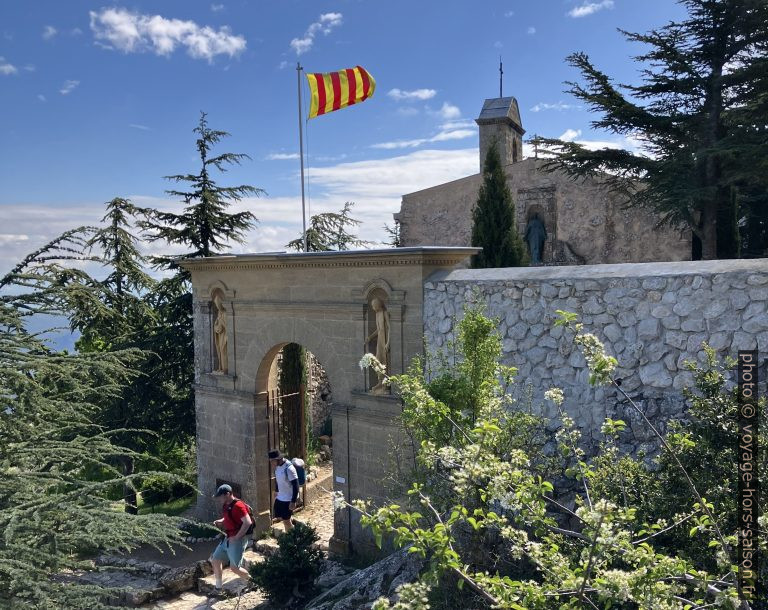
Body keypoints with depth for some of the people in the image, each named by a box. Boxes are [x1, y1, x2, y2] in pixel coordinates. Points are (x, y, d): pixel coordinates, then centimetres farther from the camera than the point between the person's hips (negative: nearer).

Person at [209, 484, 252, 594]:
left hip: (237, 540, -10)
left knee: (234, 567, -5)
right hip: (227, 539, 10)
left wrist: (237, 537, -23)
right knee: (215, 560, 12)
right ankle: (218, 587, 27)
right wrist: (219, 522, 4)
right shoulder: (226, 505, 7)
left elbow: (247, 522, -27)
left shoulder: (238, 505, -22)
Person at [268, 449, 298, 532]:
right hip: (280, 497, 8)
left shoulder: (289, 468, -27)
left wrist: (293, 502, -24)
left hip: (289, 498, -8)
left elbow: (295, 485, -25)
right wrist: (277, 492, 21)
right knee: (279, 517, 16)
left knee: (286, 520, 3)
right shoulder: (277, 466, -1)